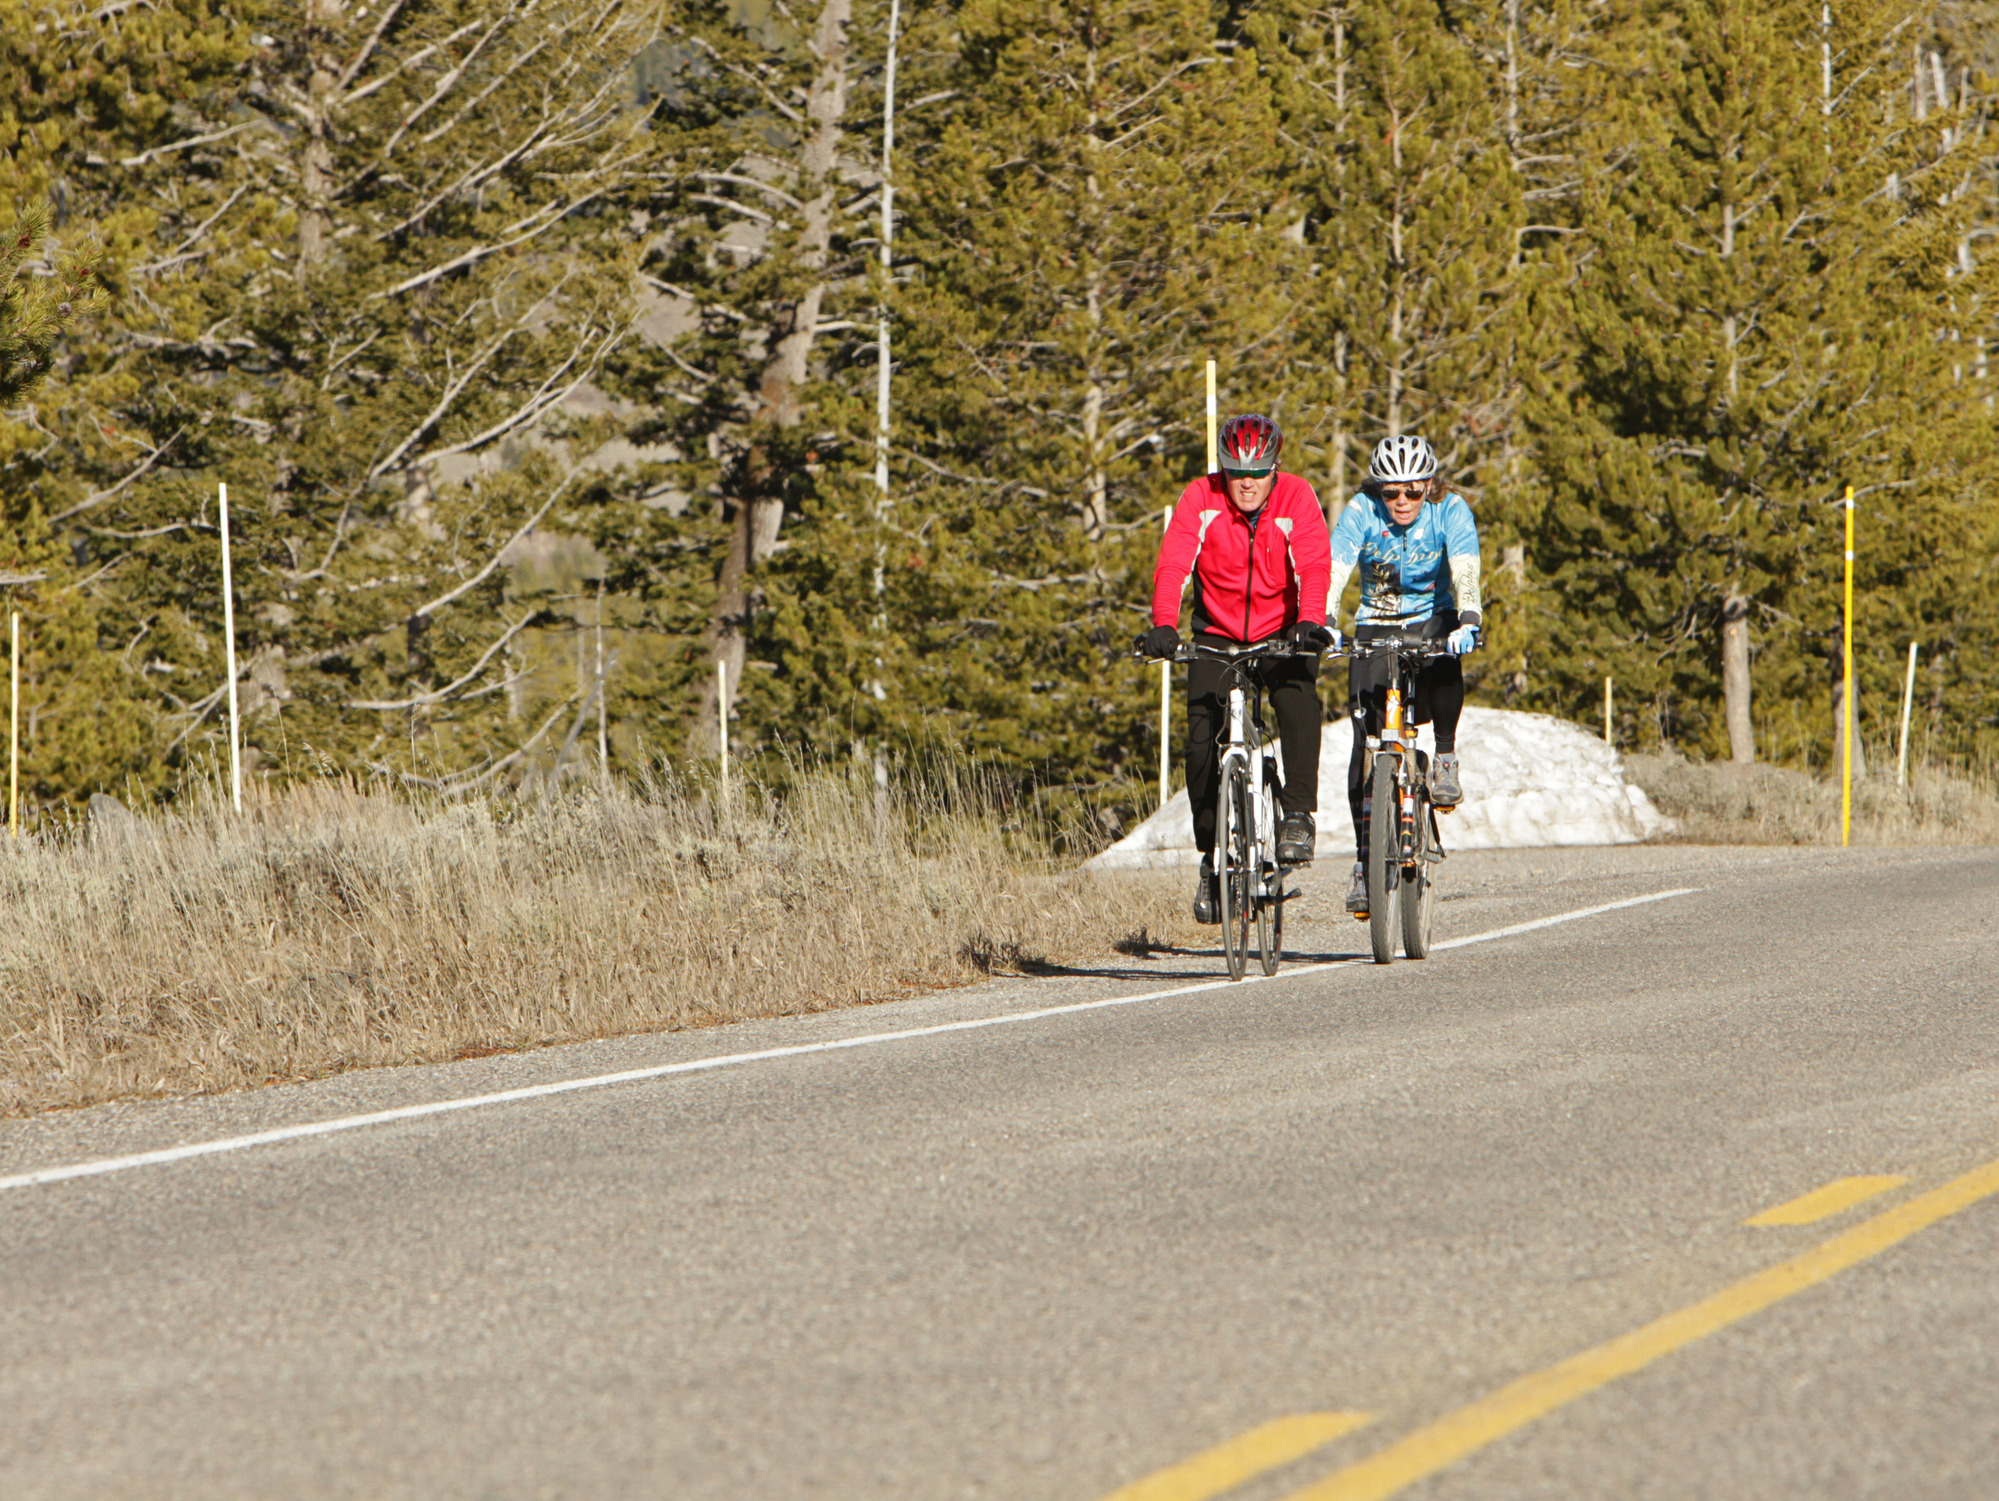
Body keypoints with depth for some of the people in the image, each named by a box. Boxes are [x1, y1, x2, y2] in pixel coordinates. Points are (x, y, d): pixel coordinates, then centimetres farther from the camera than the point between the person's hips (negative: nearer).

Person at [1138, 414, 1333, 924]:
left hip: (1281, 632, -1)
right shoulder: (1201, 499, -13)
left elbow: (1314, 567, -26)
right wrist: (1164, 626, -40)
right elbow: (1172, 565, -23)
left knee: (1297, 697, -31)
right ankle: (1212, 854, 4)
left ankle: (1298, 815, -23)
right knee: (1203, 737, -11)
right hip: (1218, 633, 1)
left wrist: (1310, 622, -45)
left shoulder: (1296, 498, -14)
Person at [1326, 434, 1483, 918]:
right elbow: (1334, 572, -26)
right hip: (1376, 628, 1)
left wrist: (1468, 623, -47)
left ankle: (1445, 760, -19)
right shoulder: (1361, 512, -14)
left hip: (1432, 620, -1)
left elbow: (1465, 574, -28)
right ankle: (1364, 858, -6)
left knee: (1444, 658, -38)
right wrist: (1324, 624, -44)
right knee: (1366, 745, -12)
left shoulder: (1450, 512, -15)